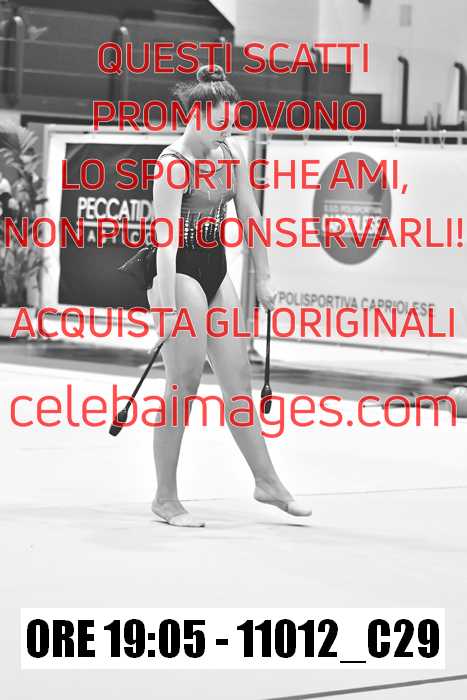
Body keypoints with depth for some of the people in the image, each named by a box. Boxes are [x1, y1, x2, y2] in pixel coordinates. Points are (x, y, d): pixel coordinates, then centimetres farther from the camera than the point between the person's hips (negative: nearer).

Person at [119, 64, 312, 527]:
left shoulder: (231, 154, 7)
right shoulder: (175, 163, -17)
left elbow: (249, 215, 15)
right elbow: (166, 238, -23)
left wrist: (263, 277, 14)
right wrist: (167, 308, -28)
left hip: (214, 268, 8)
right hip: (180, 271, -8)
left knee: (238, 376, 11)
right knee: (184, 381, -7)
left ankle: (267, 481, 20)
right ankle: (166, 498, 0)